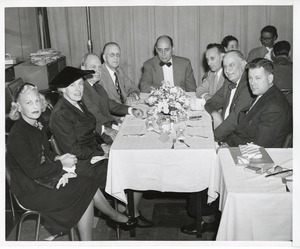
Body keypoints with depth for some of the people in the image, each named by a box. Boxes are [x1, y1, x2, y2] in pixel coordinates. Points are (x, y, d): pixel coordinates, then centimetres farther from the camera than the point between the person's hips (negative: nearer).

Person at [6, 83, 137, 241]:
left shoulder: (38, 122, 2)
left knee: (88, 186, -9)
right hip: (30, 191, -8)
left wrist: (57, 158, -6)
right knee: (85, 194, -16)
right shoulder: (17, 136, -24)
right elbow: (33, 171, -23)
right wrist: (61, 164, -14)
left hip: (44, 178, 8)